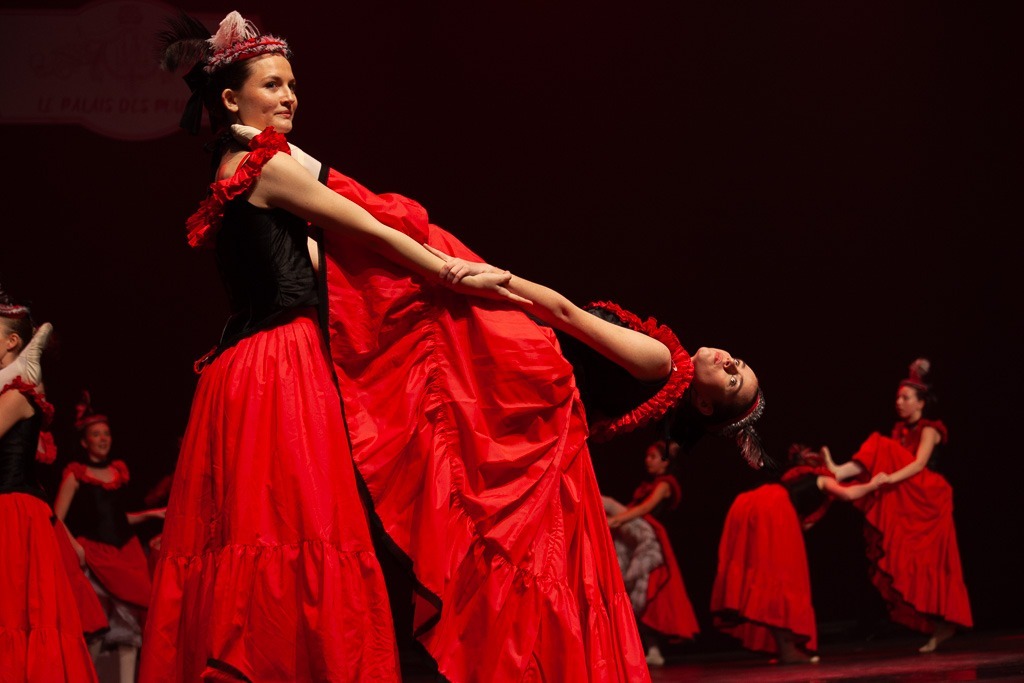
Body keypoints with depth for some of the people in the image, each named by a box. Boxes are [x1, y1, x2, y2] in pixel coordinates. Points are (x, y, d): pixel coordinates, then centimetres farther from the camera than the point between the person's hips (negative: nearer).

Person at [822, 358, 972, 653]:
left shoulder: (929, 429, -7)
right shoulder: (899, 430, 15)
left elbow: (919, 464, -24)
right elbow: (886, 462, 11)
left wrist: (890, 478, -40)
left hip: (927, 501, -5)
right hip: (906, 503, 5)